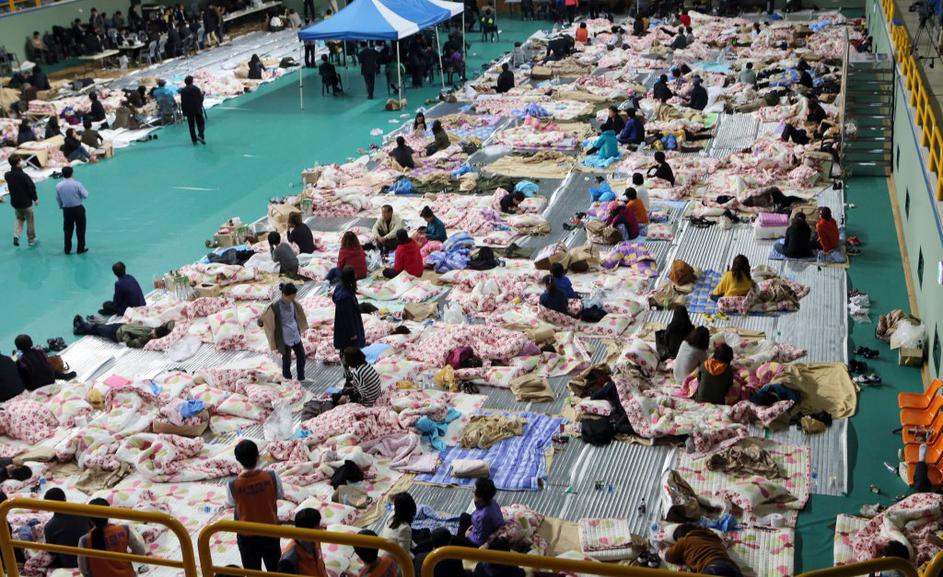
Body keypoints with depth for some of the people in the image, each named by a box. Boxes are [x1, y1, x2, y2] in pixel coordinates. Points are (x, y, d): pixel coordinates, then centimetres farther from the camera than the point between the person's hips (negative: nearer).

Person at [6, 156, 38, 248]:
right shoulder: (24, 176, -26)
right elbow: (32, 188, -18)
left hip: (14, 202, 5)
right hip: (26, 202, -5)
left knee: (19, 219, 26)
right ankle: (31, 239, 26)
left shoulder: (7, 175, -10)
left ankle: (16, 235, 6)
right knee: (30, 221, 14)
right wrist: (35, 199, -1)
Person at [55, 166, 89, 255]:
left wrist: (61, 206, 23)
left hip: (67, 210, 3)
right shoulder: (77, 184, -15)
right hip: (78, 208, -2)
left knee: (68, 229, 14)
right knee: (80, 229, 11)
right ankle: (81, 248, 16)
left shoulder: (58, 186, -7)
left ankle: (67, 249, 18)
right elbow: (85, 195, -13)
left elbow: (58, 199, 4)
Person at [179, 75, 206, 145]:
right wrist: (202, 94, 18)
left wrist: (183, 110, 4)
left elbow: (182, 102, -4)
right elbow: (201, 99, -2)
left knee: (191, 126, 8)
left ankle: (194, 140, 7)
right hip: (197, 109, -1)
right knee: (201, 123, 10)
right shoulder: (196, 89, -6)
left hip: (188, 110, 1)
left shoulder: (183, 90, -4)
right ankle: (200, 135, -13)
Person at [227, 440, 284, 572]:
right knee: (274, 568, 23)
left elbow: (232, 504, -3)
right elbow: (279, 496, -4)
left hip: (247, 535, -1)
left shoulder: (233, 485, -24)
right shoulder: (272, 476, -22)